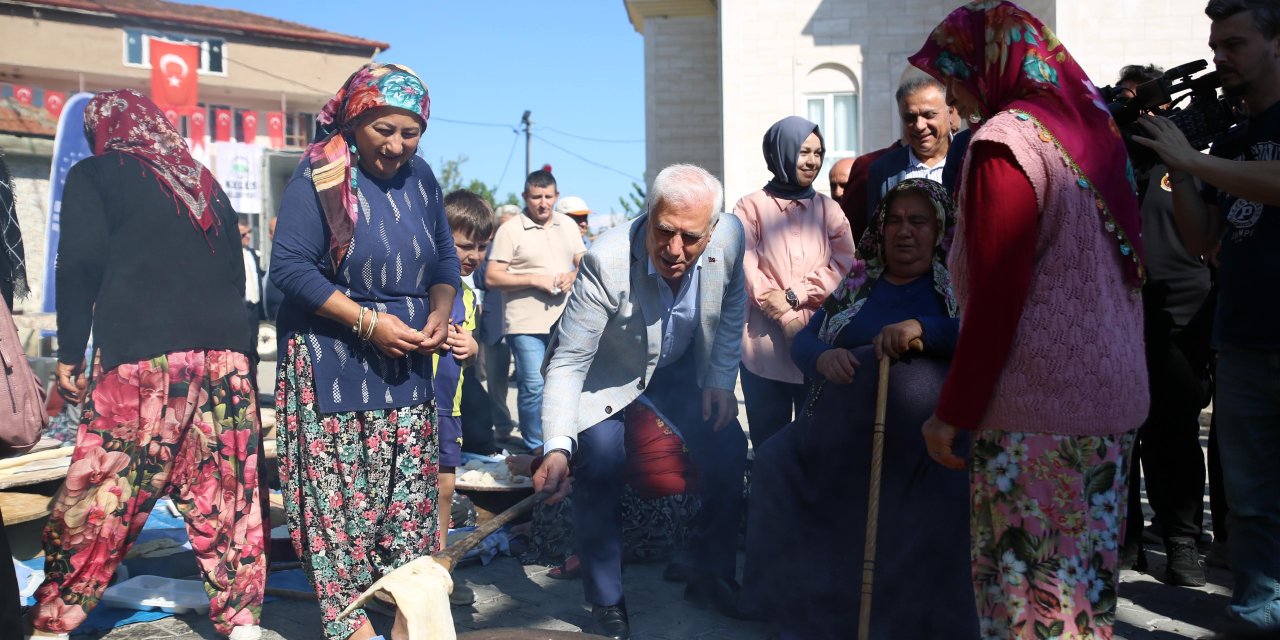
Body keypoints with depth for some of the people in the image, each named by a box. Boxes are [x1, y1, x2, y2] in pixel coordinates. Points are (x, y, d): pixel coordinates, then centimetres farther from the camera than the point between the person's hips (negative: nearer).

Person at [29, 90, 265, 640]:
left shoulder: (93, 176, 9)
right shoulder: (205, 184, 22)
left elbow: (79, 264, -4)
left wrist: (69, 355, 0)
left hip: (140, 356, -4)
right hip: (226, 353, 5)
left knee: (97, 498, 3)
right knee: (225, 498, 6)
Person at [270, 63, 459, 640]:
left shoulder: (420, 177, 6)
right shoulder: (320, 175, -10)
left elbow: (444, 258, 13)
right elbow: (290, 267, -16)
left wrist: (440, 312, -7)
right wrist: (369, 322, -20)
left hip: (406, 365, 5)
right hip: (331, 364, -5)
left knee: (410, 491, 7)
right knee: (338, 496, -1)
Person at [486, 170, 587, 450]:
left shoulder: (568, 225, 11)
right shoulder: (510, 230, -4)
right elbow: (492, 278, -9)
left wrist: (573, 276, -5)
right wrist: (535, 280, -16)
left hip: (566, 322, 5)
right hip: (527, 325, -5)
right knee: (533, 387, -7)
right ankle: (535, 448, 7)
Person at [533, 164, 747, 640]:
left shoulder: (731, 235, -24)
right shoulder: (606, 262, -37)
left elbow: (731, 310, -1)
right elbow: (567, 364, -33)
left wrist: (721, 380, -5)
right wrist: (558, 449, -44)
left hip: (679, 369, 4)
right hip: (607, 374, -4)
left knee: (728, 449, -3)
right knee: (601, 457, -24)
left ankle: (714, 578, 20)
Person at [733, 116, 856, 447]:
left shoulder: (829, 209, 13)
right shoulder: (750, 207, 4)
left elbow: (843, 267, 1)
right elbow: (747, 270, -6)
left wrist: (794, 295, -12)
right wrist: (787, 318, -12)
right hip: (765, 345, -2)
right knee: (768, 445, 4)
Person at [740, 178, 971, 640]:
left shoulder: (958, 282, 7)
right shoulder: (858, 284, 18)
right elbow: (802, 341, 14)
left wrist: (921, 327, -24)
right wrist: (823, 357, -9)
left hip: (922, 443, -4)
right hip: (844, 436, 5)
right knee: (775, 462, -12)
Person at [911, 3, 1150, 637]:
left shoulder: (1004, 140, -13)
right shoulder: (1092, 127, 13)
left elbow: (995, 298, -17)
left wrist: (953, 412, -9)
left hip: (1038, 408, -9)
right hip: (1113, 396, 9)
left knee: (1024, 586, 0)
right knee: (1085, 577, 16)